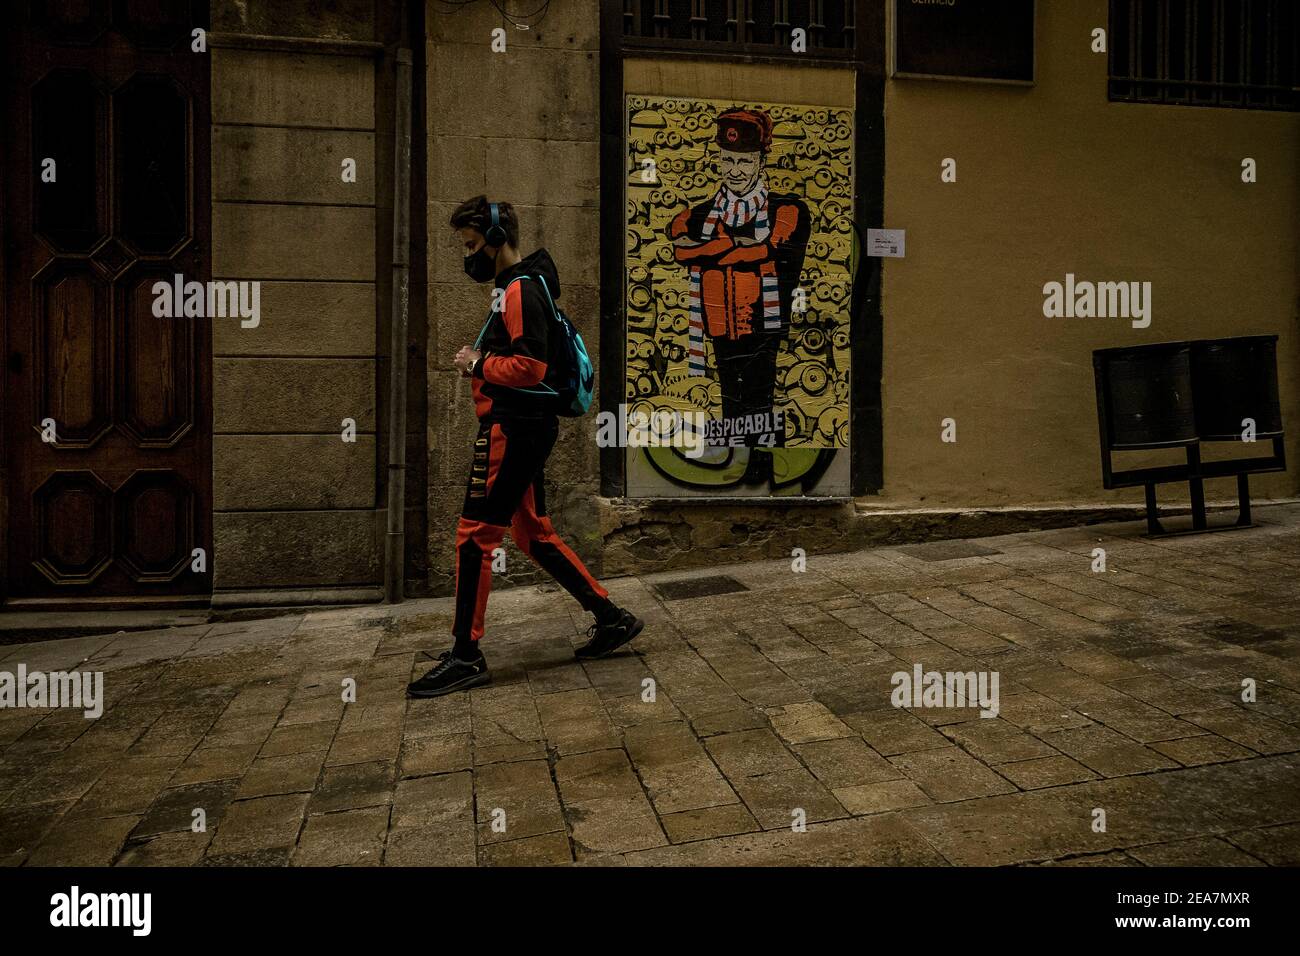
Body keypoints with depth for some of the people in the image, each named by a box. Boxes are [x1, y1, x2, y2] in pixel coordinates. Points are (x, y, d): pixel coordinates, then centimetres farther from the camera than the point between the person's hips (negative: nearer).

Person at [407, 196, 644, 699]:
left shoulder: (521, 291, -13)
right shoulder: (517, 288, 19)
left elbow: (529, 367, -24)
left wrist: (478, 363, -11)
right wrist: (481, 363, 11)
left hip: (513, 429, -11)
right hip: (524, 428, 11)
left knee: (474, 536, -5)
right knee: (533, 533, 15)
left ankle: (465, 657, 3)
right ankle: (611, 618, 20)